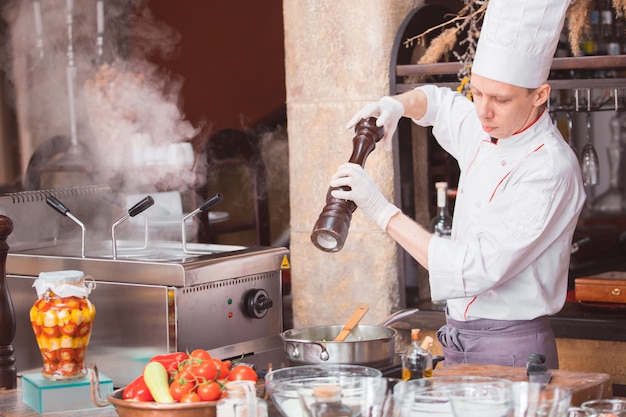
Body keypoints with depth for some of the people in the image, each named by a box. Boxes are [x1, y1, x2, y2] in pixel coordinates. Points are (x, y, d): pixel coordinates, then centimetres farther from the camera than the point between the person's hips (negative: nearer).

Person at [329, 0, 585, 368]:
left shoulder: (549, 171, -22)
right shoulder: (488, 131, 3)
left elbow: (474, 270, -27)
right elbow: (439, 102, 27)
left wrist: (382, 210, -24)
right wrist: (396, 105, 3)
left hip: (510, 353, -7)